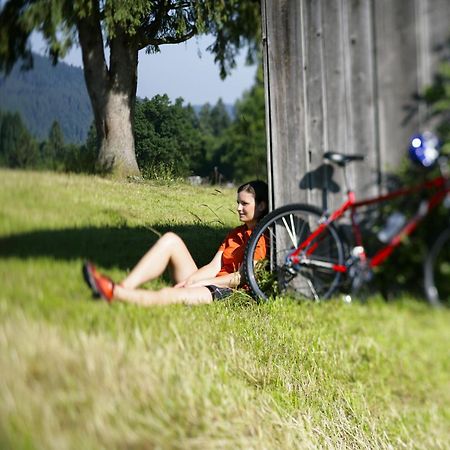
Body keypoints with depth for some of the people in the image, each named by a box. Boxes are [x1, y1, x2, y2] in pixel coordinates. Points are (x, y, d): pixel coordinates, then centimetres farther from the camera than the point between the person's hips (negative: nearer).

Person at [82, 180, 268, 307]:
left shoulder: (261, 237, -2)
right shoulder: (236, 233, 26)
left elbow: (241, 277, -11)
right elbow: (214, 267, 14)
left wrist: (200, 282, -10)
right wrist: (189, 280, -5)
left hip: (225, 292, -9)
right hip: (207, 284, 9)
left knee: (166, 295, -34)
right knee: (170, 239, -10)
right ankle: (124, 287, -27)